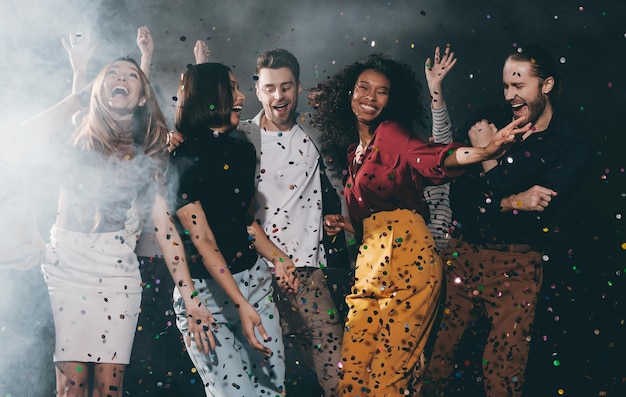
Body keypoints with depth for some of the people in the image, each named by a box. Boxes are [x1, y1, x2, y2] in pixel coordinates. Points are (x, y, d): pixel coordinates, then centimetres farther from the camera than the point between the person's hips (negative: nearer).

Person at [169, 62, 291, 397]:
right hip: (207, 291, -6)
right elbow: (202, 240, -17)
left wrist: (276, 258, 1)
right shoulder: (183, 159, -12)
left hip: (254, 279, 7)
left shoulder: (241, 150, 9)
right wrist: (241, 304, -22)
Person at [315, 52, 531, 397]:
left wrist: (486, 151, -41)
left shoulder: (391, 133, -2)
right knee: (352, 368, 2)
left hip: (406, 259, -7)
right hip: (370, 263, 7)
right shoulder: (356, 152, 22)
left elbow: (430, 156, -24)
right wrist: (343, 224, 9)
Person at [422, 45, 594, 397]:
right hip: (462, 255, 3)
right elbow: (459, 200, -4)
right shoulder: (491, 122, 2)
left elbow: (535, 217, -17)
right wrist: (513, 202, -19)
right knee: (440, 353, 11)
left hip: (515, 267, -3)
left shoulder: (573, 148, -7)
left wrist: (489, 158, -14)